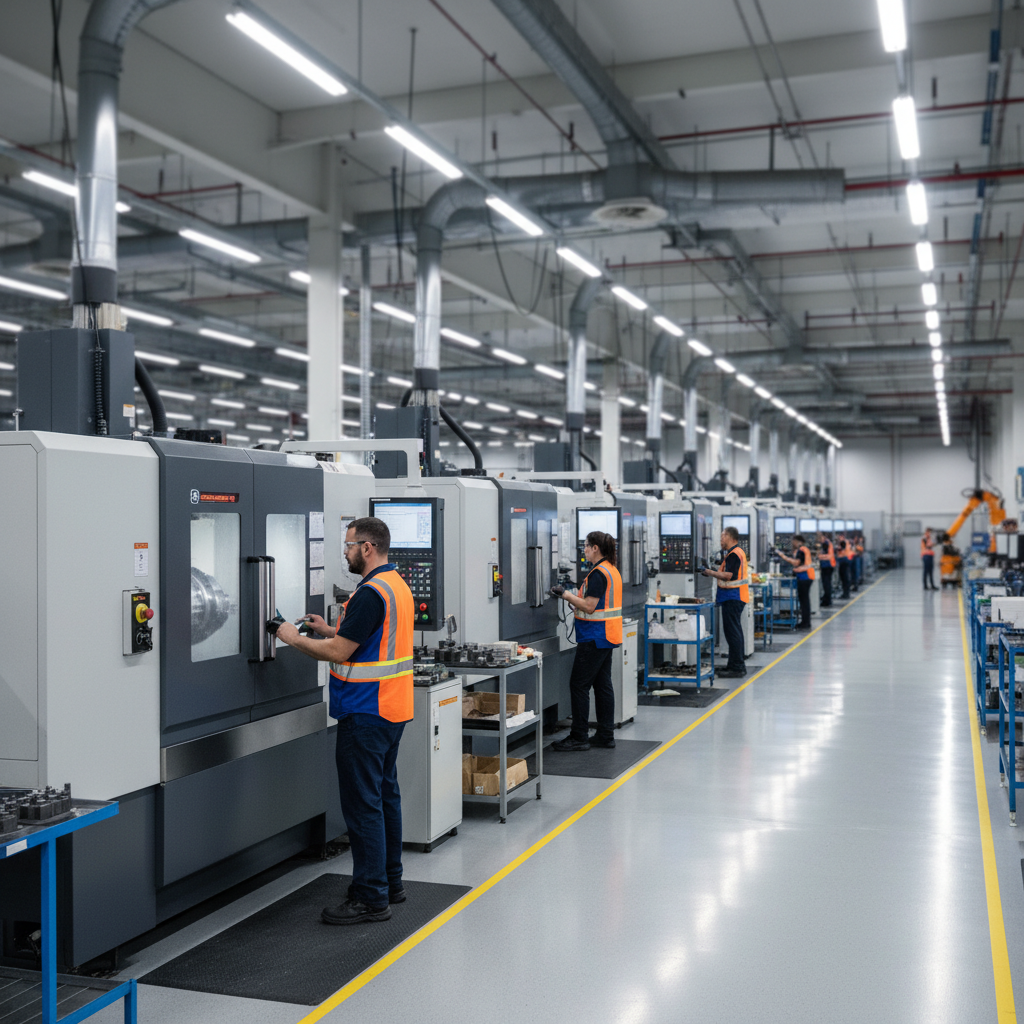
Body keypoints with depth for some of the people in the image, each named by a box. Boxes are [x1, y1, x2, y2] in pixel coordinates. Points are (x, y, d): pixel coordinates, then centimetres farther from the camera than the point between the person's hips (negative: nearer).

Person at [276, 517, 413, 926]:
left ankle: (370, 898, 2)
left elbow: (339, 653, -20)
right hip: (392, 708, 10)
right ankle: (390, 881, 26)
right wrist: (331, 630, 15)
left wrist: (294, 638, -7)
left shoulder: (370, 593, -20)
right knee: (385, 794, 16)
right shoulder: (397, 585, 11)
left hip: (366, 714, -10)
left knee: (363, 803, -4)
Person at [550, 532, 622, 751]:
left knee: (579, 685, -4)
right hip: (607, 637, 10)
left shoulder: (598, 574, -18)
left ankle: (579, 737, -1)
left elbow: (589, 607, -20)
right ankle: (606, 735, 16)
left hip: (594, 638, -10)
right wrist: (573, 598, 15)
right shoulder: (612, 570, 13)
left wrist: (566, 594, -11)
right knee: (603, 685, 12)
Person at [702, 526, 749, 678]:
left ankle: (736, 667, -7)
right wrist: (717, 572, 15)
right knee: (735, 631, 15)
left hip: (732, 597, -11)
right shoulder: (739, 552, 17)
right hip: (736, 597, 11)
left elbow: (728, 576, -23)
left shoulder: (733, 554, -16)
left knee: (732, 632, -8)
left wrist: (710, 572, -13)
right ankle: (737, 665, 21)